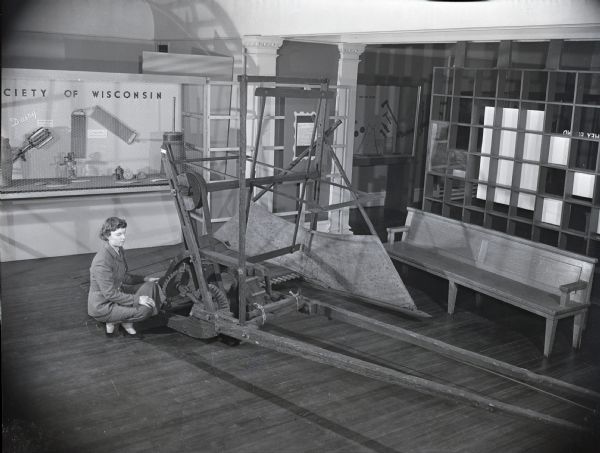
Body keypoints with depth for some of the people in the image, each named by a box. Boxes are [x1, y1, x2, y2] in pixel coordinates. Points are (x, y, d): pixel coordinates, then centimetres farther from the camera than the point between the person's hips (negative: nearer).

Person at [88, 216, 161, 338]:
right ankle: (112, 323, 0)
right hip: (102, 307, -10)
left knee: (151, 286, 2)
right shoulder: (102, 262, -29)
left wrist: (144, 279, 6)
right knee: (145, 309, -23)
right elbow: (110, 294, -26)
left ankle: (128, 326, 2)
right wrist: (137, 299, -24)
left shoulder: (119, 250, 0)